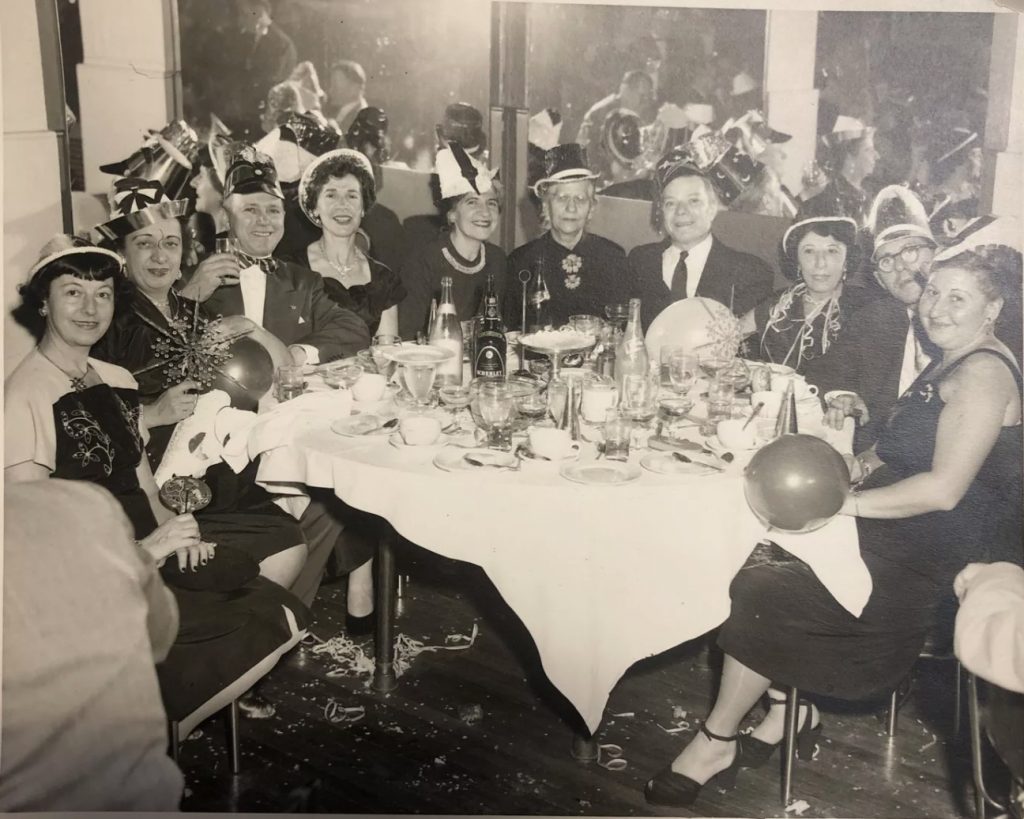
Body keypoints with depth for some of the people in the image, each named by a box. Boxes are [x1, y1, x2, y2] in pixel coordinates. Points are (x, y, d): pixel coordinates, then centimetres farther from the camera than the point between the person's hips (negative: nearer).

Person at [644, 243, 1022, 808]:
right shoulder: (948, 364, 15)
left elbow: (943, 489, -25)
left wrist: (840, 502, -22)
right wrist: (854, 468, 0)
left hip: (923, 567, -9)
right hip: (897, 540, 9)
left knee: (760, 592, -15)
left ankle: (716, 742, 2)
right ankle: (791, 710, 6)